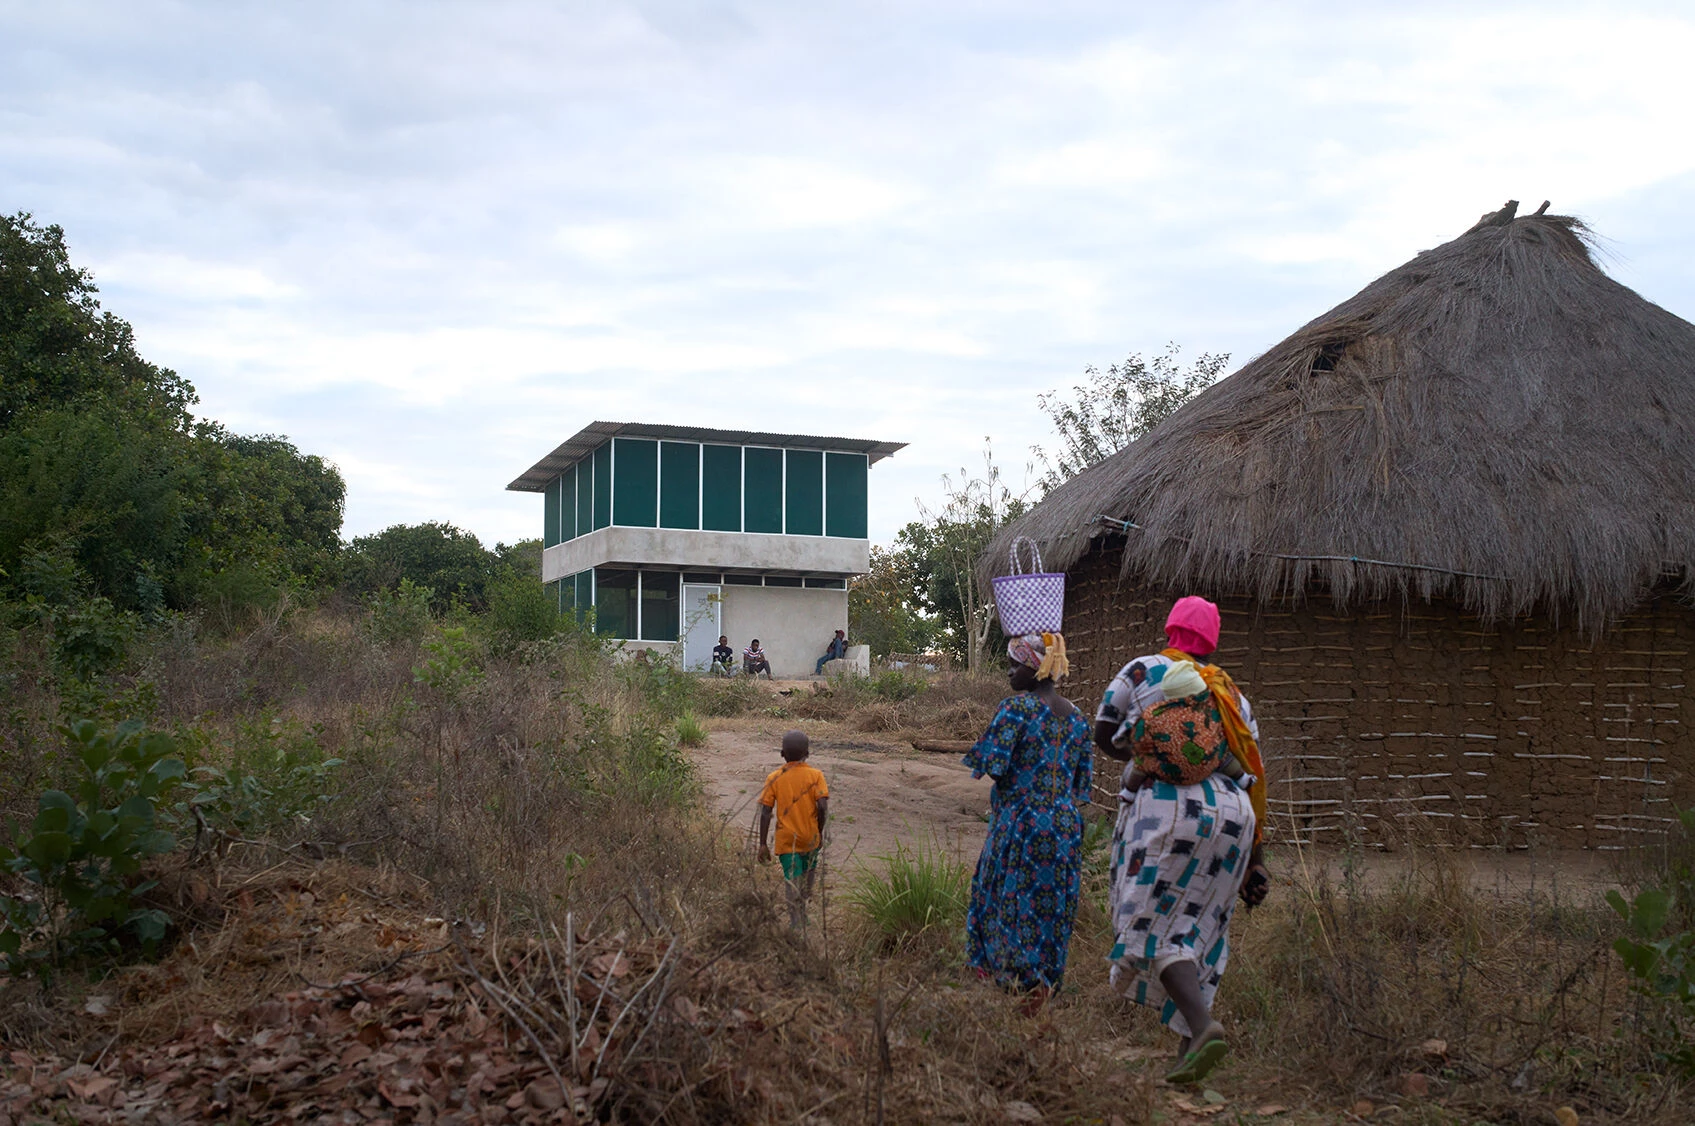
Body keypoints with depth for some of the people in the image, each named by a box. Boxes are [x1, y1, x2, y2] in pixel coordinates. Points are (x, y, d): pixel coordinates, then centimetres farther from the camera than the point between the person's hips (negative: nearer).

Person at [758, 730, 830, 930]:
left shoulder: (774, 778, -5)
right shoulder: (815, 775, -6)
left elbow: (766, 812, -8)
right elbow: (822, 807, -14)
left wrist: (763, 844, -4)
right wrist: (820, 831, 1)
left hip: (786, 840, -1)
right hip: (810, 837, 1)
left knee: (792, 881, 0)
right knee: (808, 875, 23)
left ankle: (796, 924, -9)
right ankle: (802, 915, 36)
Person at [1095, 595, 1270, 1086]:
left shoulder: (1144, 670, 6)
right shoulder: (1232, 694, 18)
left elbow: (1102, 735, 12)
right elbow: (1254, 775, 14)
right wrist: (1255, 855, 15)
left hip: (1166, 807, -5)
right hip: (1231, 814, 5)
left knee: (1156, 923, -3)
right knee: (1195, 928, 12)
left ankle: (1203, 1025, -24)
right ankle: (1188, 1050, 13)